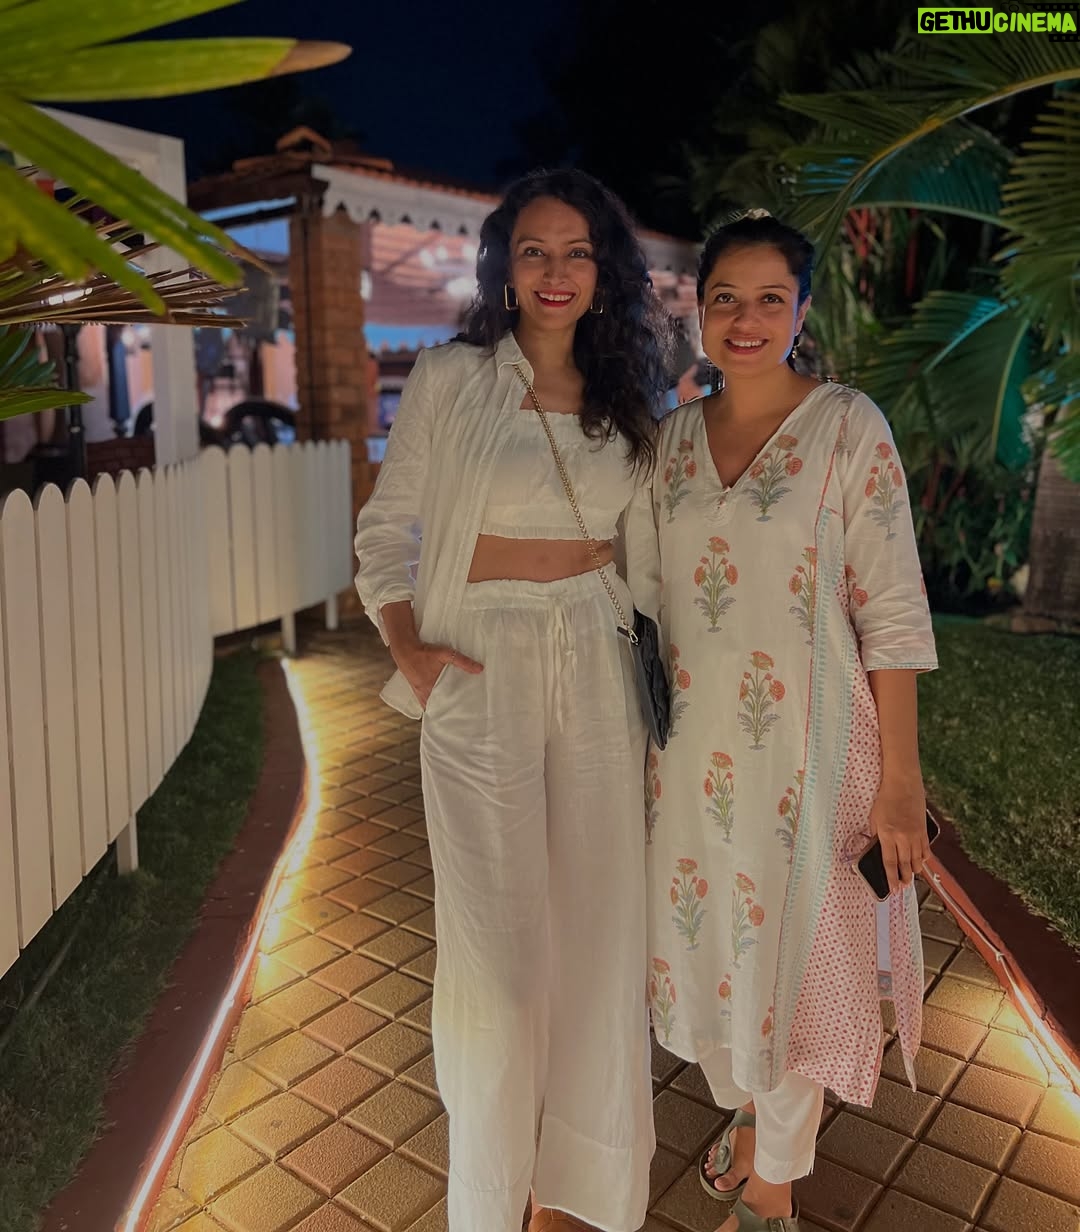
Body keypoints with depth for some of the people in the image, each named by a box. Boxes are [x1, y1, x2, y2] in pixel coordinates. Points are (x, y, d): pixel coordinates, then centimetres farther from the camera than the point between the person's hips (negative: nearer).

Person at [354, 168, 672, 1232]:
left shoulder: (626, 398, 9)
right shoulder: (450, 379, -2)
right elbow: (386, 527, 0)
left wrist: (637, 648, 6)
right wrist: (409, 651, -11)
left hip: (597, 667, 4)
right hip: (482, 668, -4)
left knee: (597, 916, 9)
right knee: (493, 926, 1)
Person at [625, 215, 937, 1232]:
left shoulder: (849, 427, -8)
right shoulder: (672, 436, 5)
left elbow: (892, 612, -10)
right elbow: (647, 595, 10)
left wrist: (900, 778, -13)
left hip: (807, 745, -4)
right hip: (693, 747, 4)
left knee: (790, 950, 9)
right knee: (709, 940, 17)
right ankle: (744, 1112, 47)